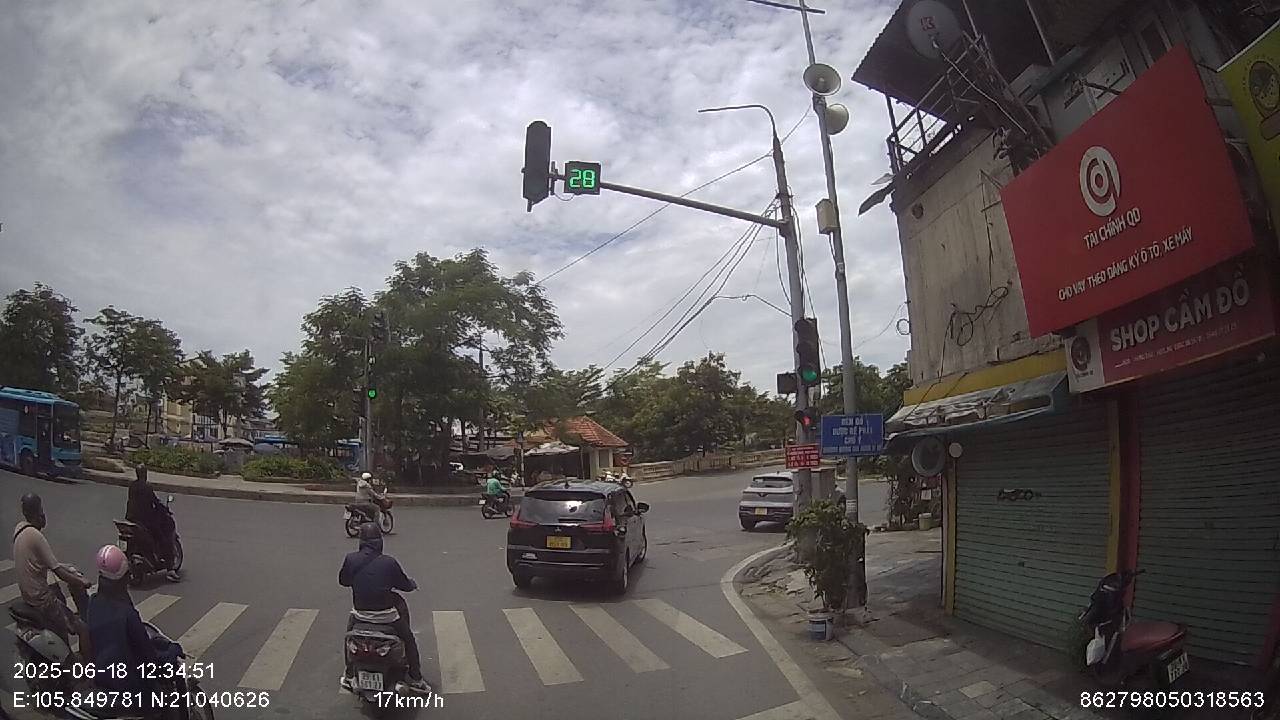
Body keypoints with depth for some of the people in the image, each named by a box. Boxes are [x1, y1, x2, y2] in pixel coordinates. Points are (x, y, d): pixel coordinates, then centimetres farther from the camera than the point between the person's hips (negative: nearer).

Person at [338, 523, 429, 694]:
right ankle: (415, 679, 21)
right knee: (409, 640, 18)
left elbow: (343, 581, 10)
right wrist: (413, 584, 21)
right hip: (386, 614, -3)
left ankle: (349, 675, 41)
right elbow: (404, 585, -2)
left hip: (360, 612, 3)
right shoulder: (389, 562, -14)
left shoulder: (350, 559, -8)